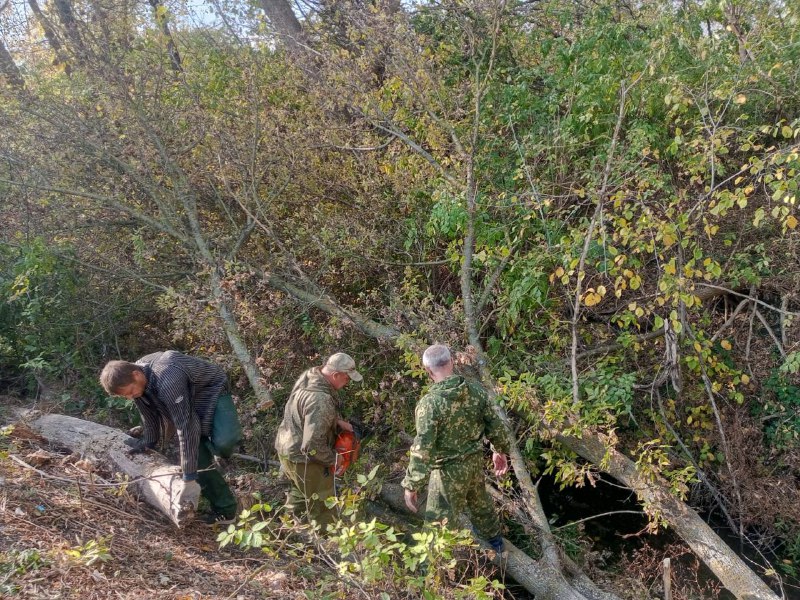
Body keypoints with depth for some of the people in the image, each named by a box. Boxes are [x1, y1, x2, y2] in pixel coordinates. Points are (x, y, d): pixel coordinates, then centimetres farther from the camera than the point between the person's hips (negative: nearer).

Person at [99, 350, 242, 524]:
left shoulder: (167, 381, -42)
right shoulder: (134, 380, -15)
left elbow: (186, 427, -42)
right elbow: (149, 413, 5)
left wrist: (190, 478, -41)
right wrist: (149, 442, 14)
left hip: (212, 392, -8)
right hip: (190, 400, 8)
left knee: (223, 442, -35)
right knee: (198, 458, -4)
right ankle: (225, 510, 4)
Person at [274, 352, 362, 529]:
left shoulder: (310, 374, -6)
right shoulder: (321, 400, -34)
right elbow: (313, 445, -34)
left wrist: (337, 421, 1)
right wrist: (332, 460, -17)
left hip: (287, 447, 10)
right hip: (303, 458, -10)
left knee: (300, 491, 30)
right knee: (321, 505, 4)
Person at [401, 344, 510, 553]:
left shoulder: (429, 403, -26)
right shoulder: (476, 392, -9)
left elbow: (422, 449, -26)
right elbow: (495, 426, 1)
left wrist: (411, 486, -18)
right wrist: (501, 451, 19)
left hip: (449, 469, -7)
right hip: (475, 461, 7)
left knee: (439, 521, 8)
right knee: (480, 502, 32)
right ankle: (494, 542, 54)